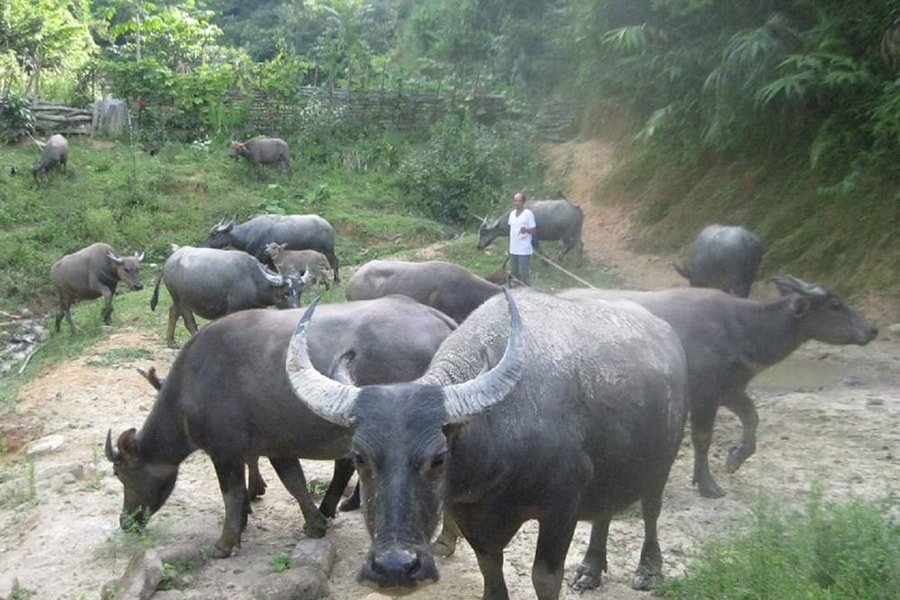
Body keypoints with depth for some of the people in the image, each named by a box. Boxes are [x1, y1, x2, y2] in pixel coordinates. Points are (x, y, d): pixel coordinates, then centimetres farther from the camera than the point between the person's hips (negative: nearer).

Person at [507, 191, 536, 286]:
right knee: (514, 273, 12)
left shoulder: (528, 213, -8)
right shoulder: (512, 213, 11)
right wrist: (509, 247, 15)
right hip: (513, 249, 7)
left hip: (524, 250, -7)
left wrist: (526, 230, -30)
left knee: (524, 273, -5)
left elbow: (534, 230, -8)